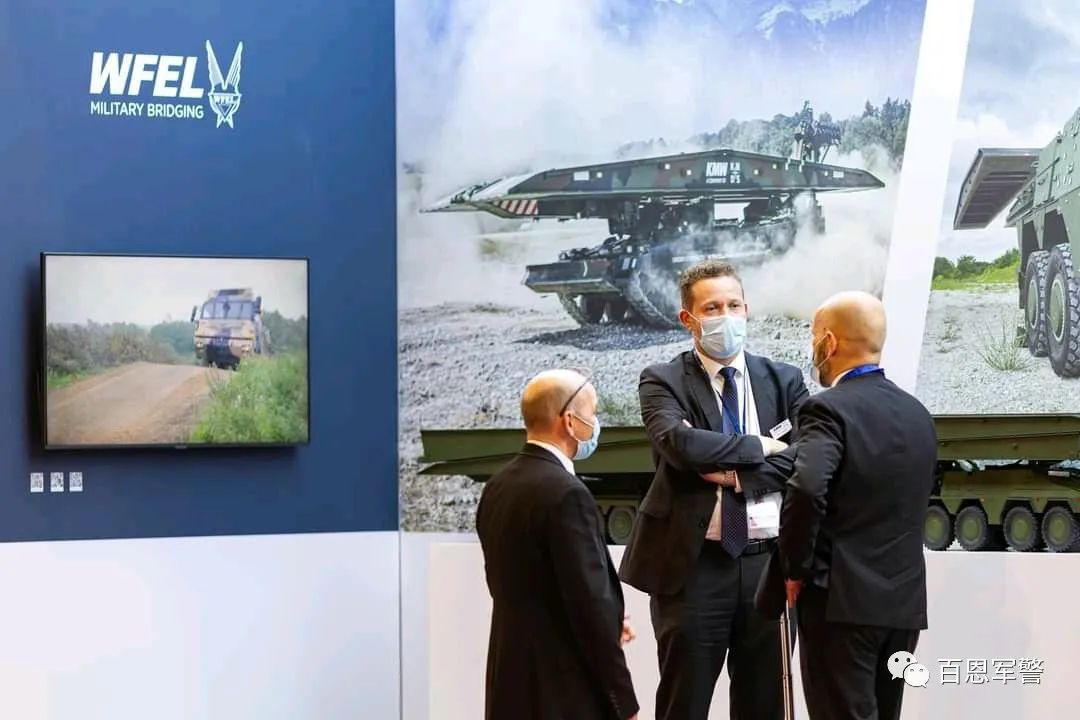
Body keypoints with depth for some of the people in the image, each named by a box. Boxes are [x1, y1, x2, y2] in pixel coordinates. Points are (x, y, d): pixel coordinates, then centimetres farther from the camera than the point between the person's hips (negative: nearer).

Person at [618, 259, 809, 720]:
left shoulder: (784, 380, 9)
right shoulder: (662, 381, 0)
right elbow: (680, 444, -19)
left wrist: (737, 475, -14)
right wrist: (761, 445, -10)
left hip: (768, 564, 3)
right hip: (694, 565, -3)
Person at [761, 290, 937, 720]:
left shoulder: (830, 409, -12)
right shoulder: (917, 415, 12)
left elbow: (807, 490, -28)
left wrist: (796, 568, -15)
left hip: (841, 598, -7)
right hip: (904, 601, 7)